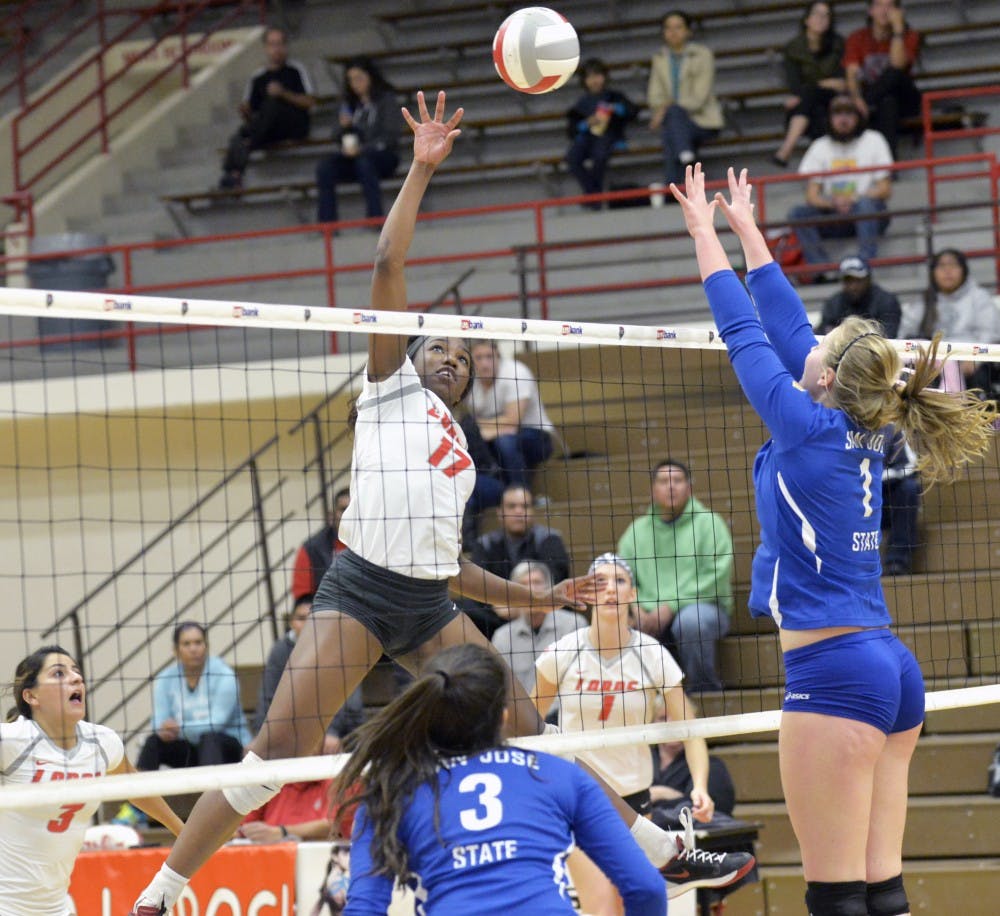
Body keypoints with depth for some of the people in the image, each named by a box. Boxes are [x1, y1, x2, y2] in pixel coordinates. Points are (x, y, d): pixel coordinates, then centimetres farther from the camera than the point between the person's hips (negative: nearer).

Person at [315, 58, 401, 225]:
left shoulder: (386, 99, 0)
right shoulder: (350, 104, 15)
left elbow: (390, 136, -8)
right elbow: (338, 137, 17)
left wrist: (362, 149, -20)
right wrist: (343, 126, -7)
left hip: (384, 156, -4)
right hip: (355, 156, 4)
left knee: (364, 161, -39)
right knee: (324, 166, -24)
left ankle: (375, 219, -40)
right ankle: (326, 225, -29)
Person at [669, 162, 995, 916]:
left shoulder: (810, 425, -9)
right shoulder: (862, 434, 10)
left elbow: (744, 333, 0)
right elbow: (787, 324, 20)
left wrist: (705, 234, 11)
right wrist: (746, 229, 28)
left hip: (834, 675, -8)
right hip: (891, 669, 8)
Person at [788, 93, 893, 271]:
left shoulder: (873, 140, 7)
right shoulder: (820, 146, 13)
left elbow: (885, 190, 0)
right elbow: (811, 196, 5)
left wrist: (853, 200, -17)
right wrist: (834, 203, -18)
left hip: (870, 216, -2)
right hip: (834, 217, 2)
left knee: (865, 203, -36)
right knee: (796, 213, -24)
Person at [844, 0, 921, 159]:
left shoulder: (909, 36, -1)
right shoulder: (857, 39, 3)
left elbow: (897, 65, -21)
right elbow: (852, 75, -11)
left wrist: (898, 28, -21)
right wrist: (856, 97, -32)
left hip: (902, 99, -1)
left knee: (895, 73, -33)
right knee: (888, 103, -36)